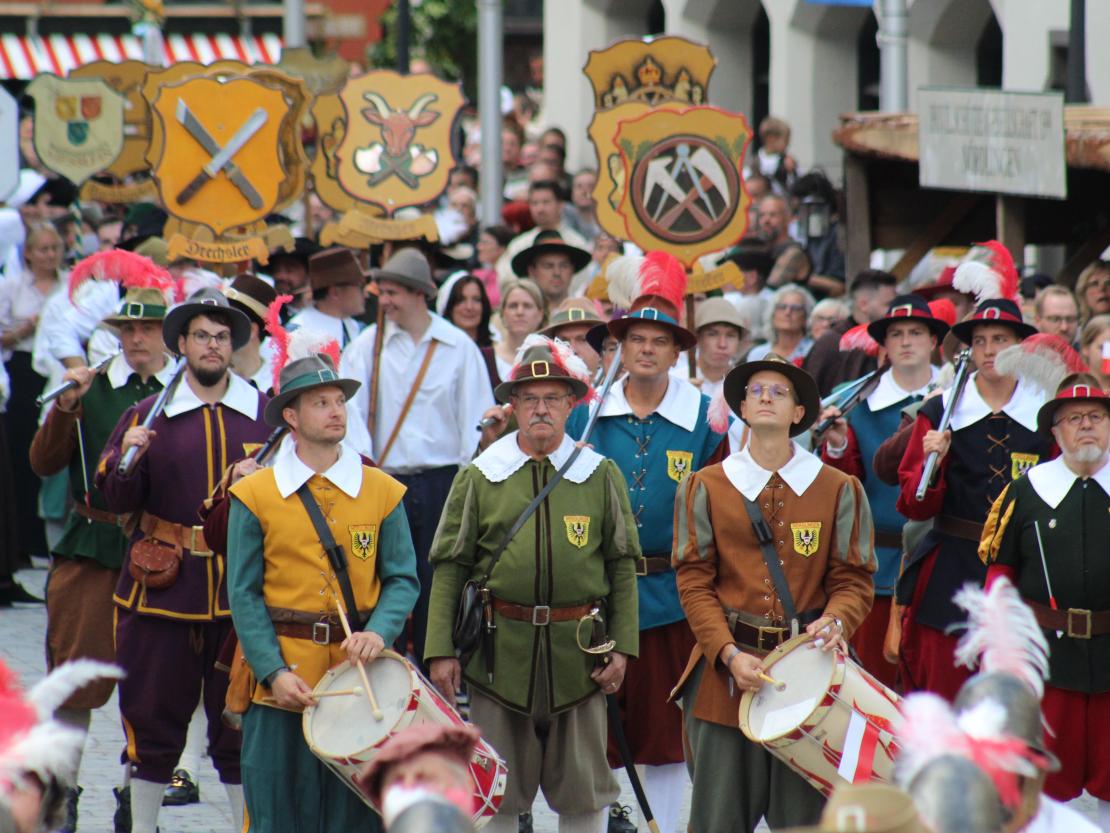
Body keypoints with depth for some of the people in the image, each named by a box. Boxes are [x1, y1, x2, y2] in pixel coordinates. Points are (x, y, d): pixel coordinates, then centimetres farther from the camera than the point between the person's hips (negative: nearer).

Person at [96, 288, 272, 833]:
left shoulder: (266, 414, 7)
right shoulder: (148, 415, 5)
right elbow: (115, 498, 2)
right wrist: (128, 456, -18)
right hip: (164, 584, 0)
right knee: (154, 712, 5)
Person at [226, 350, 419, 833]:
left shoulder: (382, 492, 7)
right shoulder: (255, 495, 2)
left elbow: (403, 580, 7)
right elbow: (244, 594, 0)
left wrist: (379, 633, -14)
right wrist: (274, 672, -11)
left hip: (359, 679, 1)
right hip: (280, 683, -1)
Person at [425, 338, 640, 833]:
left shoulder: (601, 476, 6)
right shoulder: (479, 477, 4)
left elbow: (622, 566, 6)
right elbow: (449, 568, 3)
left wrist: (621, 647, -2)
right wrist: (440, 651, -4)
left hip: (578, 651, 0)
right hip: (499, 650, 0)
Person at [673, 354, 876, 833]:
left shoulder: (839, 491, 8)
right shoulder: (705, 488, 7)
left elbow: (854, 579, 7)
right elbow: (694, 583, 3)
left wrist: (835, 621, -16)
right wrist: (730, 655, -10)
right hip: (726, 669, 0)